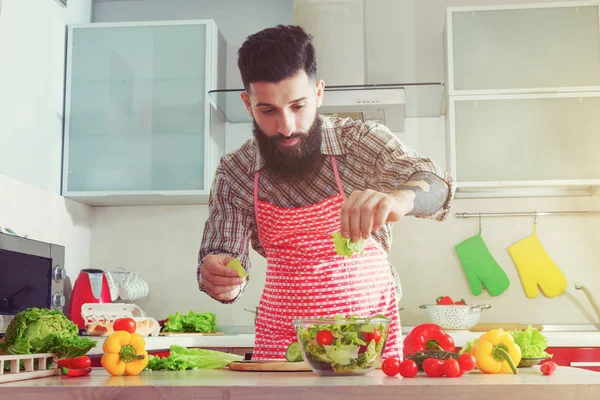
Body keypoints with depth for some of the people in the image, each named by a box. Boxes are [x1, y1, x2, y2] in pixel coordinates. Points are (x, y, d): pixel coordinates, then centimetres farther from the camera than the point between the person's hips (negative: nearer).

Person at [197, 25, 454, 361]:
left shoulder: (363, 142, -9)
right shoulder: (233, 173, -3)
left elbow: (436, 186, -22)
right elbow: (229, 272, 0)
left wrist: (399, 198, -44)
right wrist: (216, 279, -24)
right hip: (280, 342, 3)